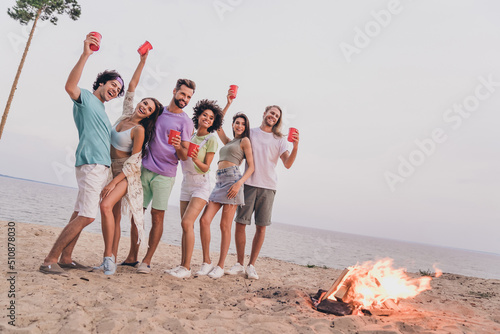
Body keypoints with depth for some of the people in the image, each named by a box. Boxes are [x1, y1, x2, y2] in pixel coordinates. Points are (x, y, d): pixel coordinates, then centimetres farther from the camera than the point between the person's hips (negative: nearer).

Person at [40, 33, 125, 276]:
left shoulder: (101, 111, 25)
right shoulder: (86, 98, 0)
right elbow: (70, 86, -24)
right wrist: (85, 55, -32)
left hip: (101, 166, 10)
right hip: (91, 164, -10)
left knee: (80, 214, 9)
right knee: (86, 216, -14)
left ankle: (66, 258, 15)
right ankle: (49, 260, -8)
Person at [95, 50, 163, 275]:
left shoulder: (139, 129, -14)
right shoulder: (127, 114, 5)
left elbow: (134, 160, -15)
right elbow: (132, 85, 10)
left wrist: (114, 182, -18)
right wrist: (143, 61, 7)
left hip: (127, 173, -7)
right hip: (111, 169, 7)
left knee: (106, 205, -26)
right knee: (114, 216, 5)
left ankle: (109, 257, -18)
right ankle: (111, 260, 8)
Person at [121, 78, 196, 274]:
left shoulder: (186, 122, 1)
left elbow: (185, 157, -4)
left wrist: (178, 147, -25)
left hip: (165, 175, -4)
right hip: (144, 170, 4)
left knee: (157, 217, -3)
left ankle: (147, 260, 6)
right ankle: (132, 257, 17)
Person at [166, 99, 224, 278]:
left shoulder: (211, 139, -4)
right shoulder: (190, 137, 10)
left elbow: (206, 167, -7)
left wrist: (196, 160, -26)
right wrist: (177, 146, -8)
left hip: (201, 185, -5)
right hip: (186, 184, 5)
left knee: (187, 222, -17)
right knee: (187, 226, 4)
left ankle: (187, 268, -12)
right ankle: (183, 265, 10)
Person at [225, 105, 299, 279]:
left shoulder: (279, 139, 11)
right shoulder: (250, 133, 11)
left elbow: (287, 164, 3)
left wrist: (295, 146, -15)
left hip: (268, 187, 1)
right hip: (249, 184, -1)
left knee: (261, 226, 1)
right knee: (240, 222, -4)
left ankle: (251, 266, 11)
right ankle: (239, 263, 10)